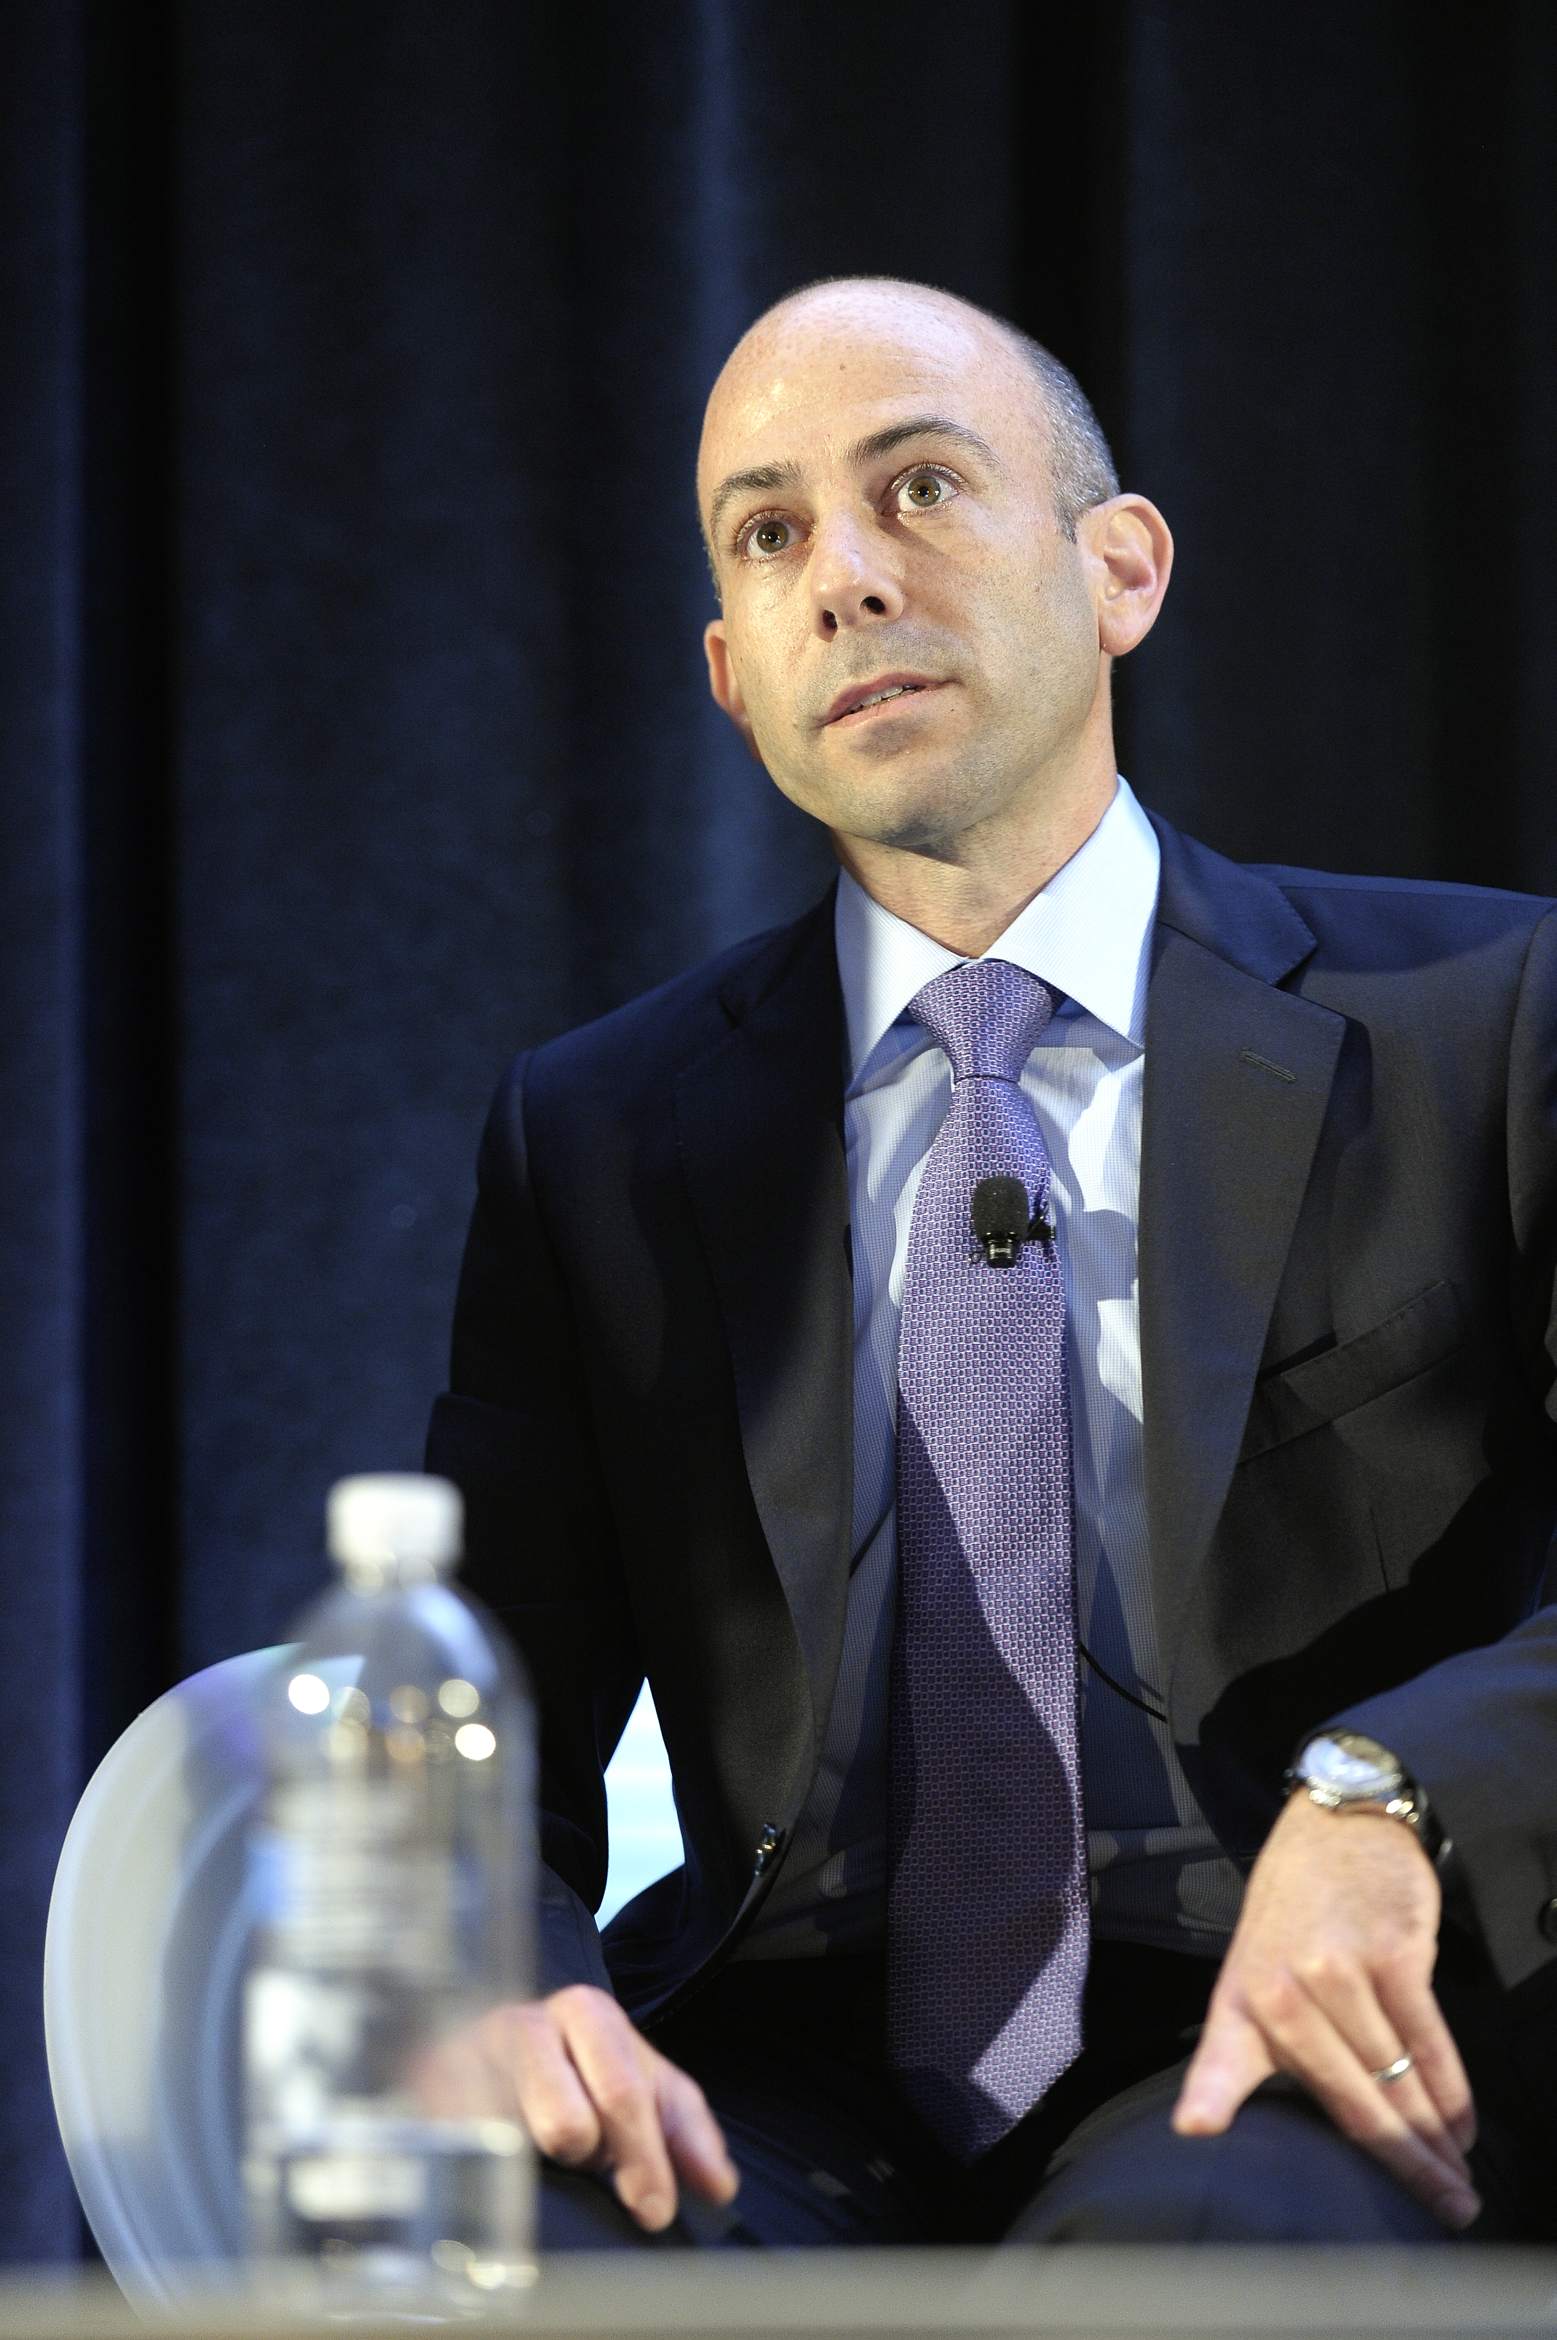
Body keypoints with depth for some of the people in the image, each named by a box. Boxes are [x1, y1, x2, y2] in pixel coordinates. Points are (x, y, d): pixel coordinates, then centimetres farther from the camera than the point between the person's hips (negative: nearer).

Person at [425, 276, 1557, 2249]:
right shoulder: (597, 1138, 16)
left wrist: (1388, 1799, -23)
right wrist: (505, 1991, -11)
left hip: (1294, 2081, -2)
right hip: (806, 2083, 3)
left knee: (1184, 2245, -38)